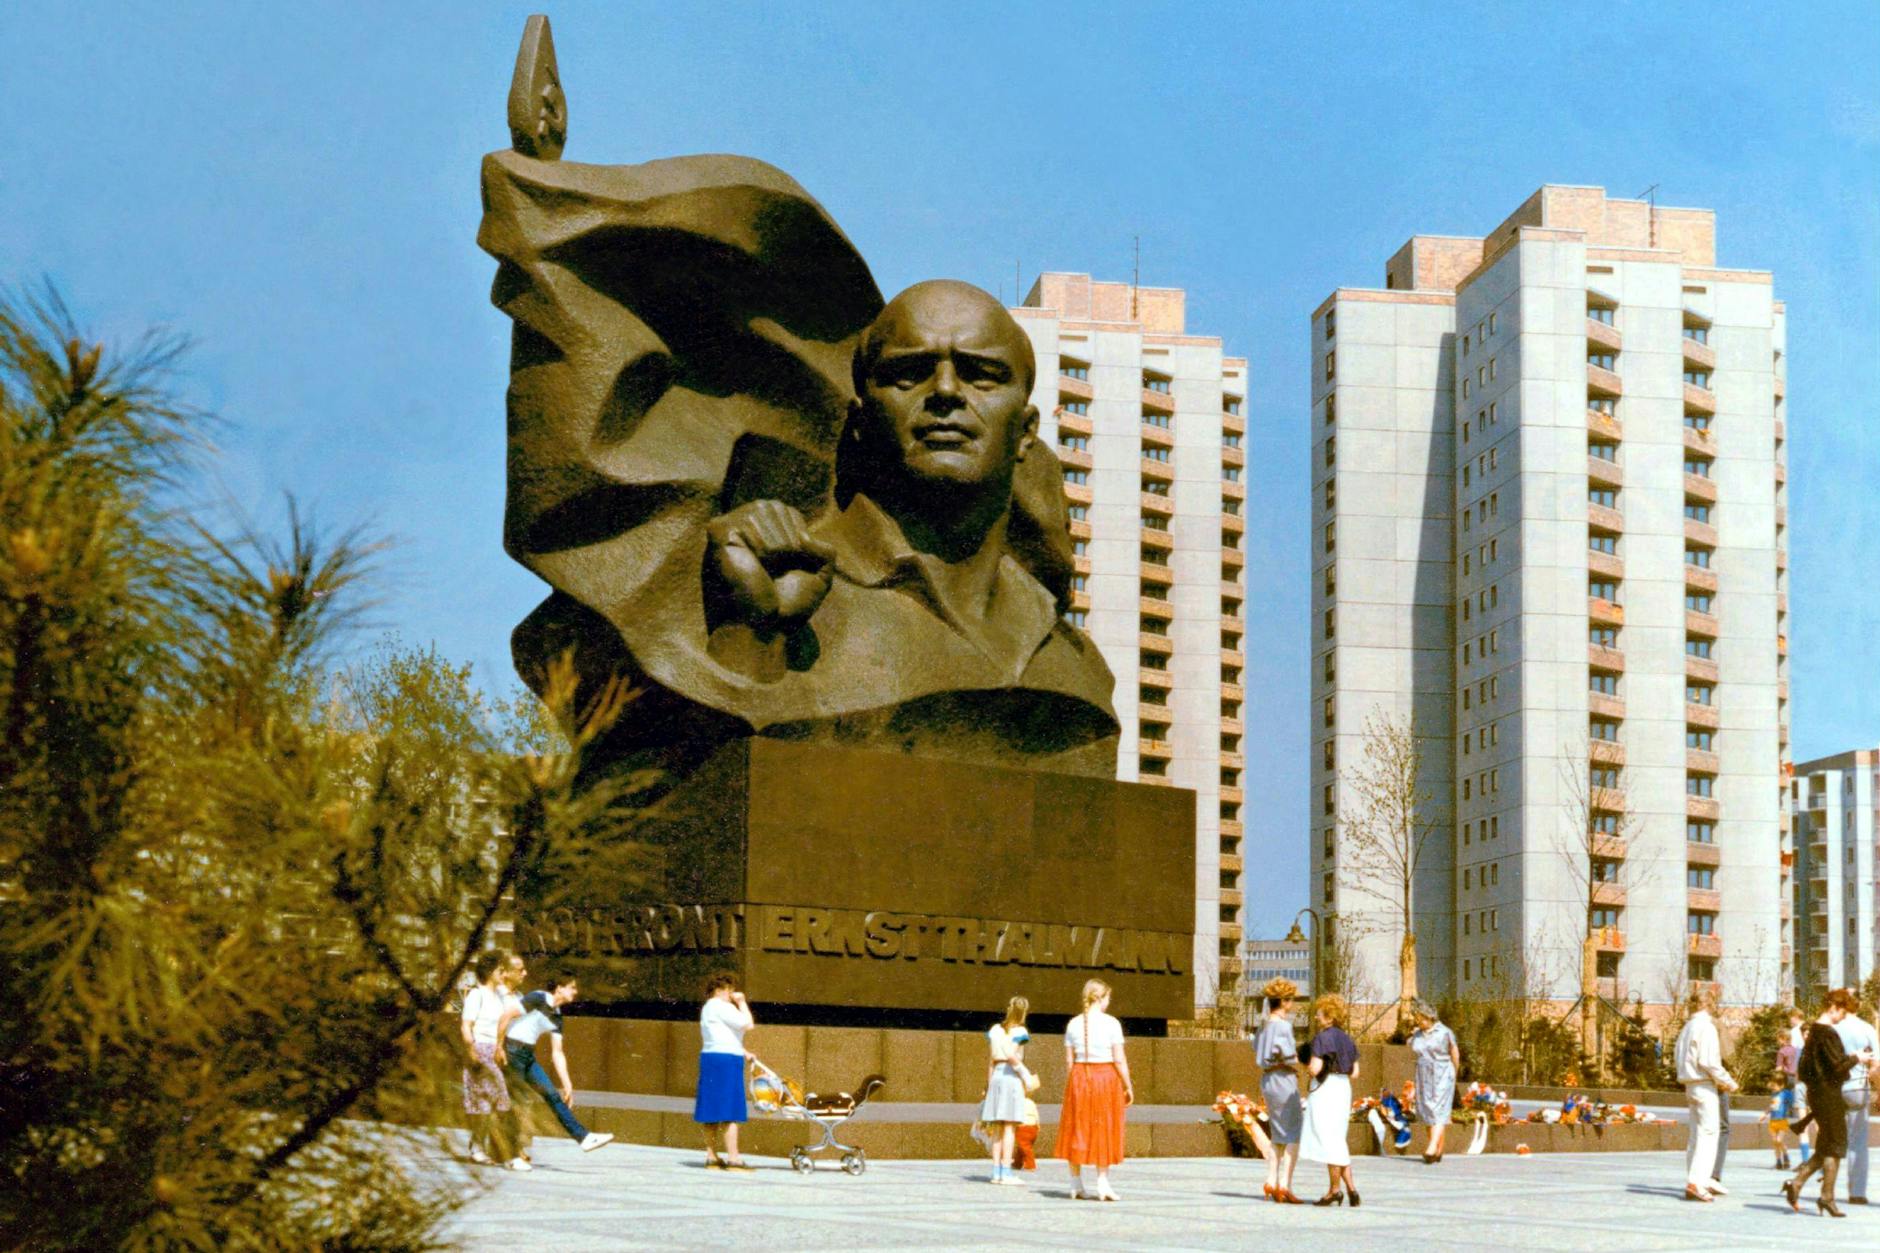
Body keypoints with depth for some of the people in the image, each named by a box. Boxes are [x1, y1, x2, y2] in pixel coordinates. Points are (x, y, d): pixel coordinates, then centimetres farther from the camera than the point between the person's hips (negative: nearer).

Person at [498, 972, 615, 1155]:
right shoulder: (538, 999, -12)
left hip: (528, 1056, 8)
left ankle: (583, 1137, 1)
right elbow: (507, 1015, -17)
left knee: (553, 1095, 3)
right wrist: (498, 1045, -18)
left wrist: (567, 1084, 8)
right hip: (513, 1051, -8)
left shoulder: (556, 1017, 12)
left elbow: (557, 1053, 13)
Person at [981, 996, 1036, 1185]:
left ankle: (996, 1171, 8)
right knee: (1010, 1127, -4)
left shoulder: (995, 1030, 11)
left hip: (996, 1076, 6)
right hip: (1012, 1077, -6)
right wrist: (1025, 1073, -10)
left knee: (998, 1128, 9)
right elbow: (1011, 1055, -21)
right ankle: (1006, 1172, -6)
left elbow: (991, 1061, 12)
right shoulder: (1018, 1031, -7)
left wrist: (988, 1085, 17)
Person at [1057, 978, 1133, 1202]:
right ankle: (1102, 1184, 2)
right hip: (1106, 1077, -4)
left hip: (1079, 1079, 4)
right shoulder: (1111, 1023, -8)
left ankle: (1076, 1186, 15)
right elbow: (1119, 1060, -9)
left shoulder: (1074, 1024, 3)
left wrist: (1077, 1081, 14)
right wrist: (1128, 1087, -1)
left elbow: (1069, 1060, 4)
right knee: (1103, 1131, 5)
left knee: (1077, 1131, 10)